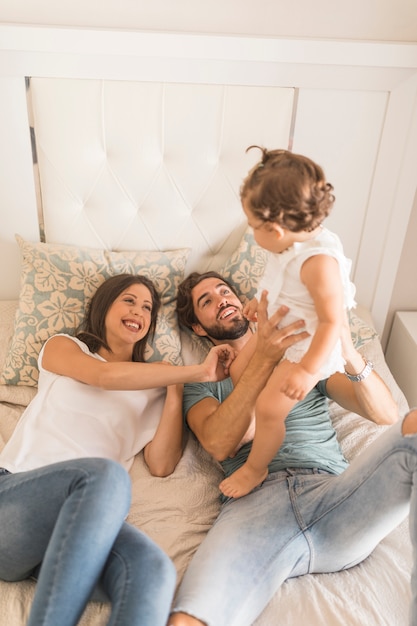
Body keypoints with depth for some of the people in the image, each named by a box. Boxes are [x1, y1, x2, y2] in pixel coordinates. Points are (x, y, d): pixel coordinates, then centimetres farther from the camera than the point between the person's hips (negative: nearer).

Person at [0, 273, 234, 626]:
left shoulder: (153, 388, 22)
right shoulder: (63, 347, 18)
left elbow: (162, 465, 7)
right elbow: (107, 376, -7)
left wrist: (176, 387, 7)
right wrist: (197, 372, -5)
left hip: (86, 518, 2)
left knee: (153, 570, -34)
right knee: (104, 474, -37)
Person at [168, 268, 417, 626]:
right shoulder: (200, 384, 20)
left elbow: (386, 415, 14)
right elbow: (219, 445, -3)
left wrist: (350, 355, -7)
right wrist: (264, 359, -14)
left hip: (335, 493, 4)